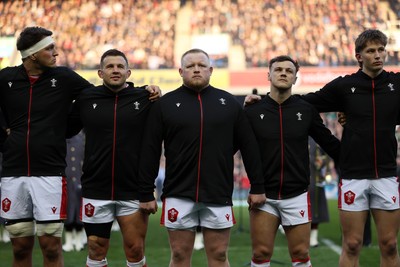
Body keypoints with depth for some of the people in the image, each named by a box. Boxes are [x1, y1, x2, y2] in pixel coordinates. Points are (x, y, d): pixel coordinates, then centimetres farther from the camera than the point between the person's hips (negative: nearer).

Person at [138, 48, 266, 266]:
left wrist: (257, 187, 5)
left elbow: (249, 147, 8)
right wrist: (146, 193, -1)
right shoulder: (165, 104, 4)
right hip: (178, 194, -1)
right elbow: (150, 151, 3)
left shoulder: (229, 103, 7)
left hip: (218, 195, 1)